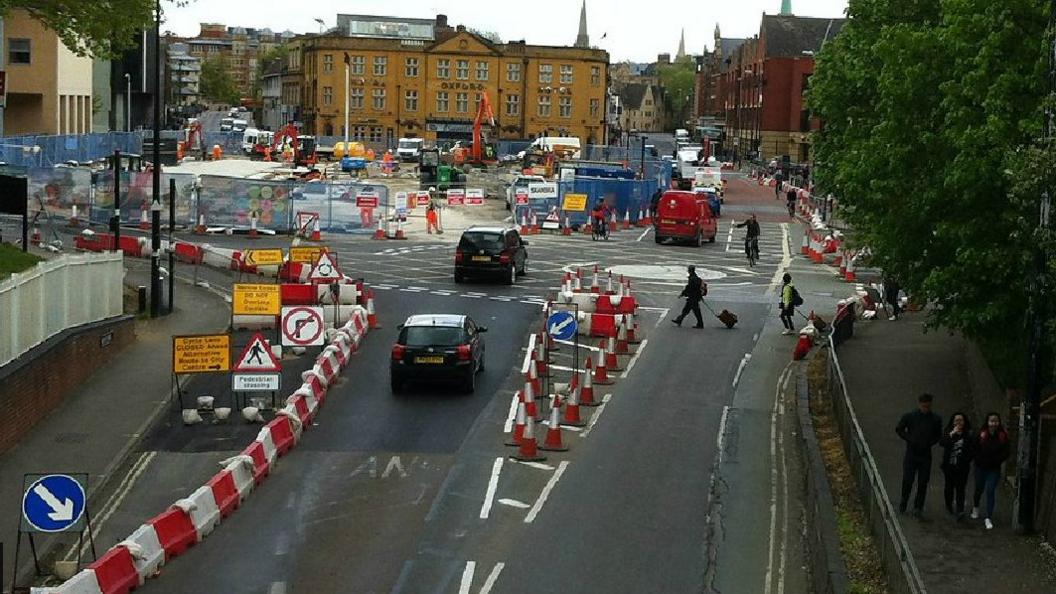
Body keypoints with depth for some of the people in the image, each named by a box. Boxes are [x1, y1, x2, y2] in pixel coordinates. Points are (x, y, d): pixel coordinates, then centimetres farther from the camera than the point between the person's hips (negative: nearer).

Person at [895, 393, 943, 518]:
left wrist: (930, 443, -5)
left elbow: (938, 436, 13)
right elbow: (898, 429, 6)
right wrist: (909, 439, -6)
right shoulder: (909, 416, -3)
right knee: (907, 480, -3)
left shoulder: (935, 419, 1)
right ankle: (904, 500, 23)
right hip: (911, 453, -1)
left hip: (925, 455, 1)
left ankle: (918, 507, 12)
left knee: (923, 483, 2)